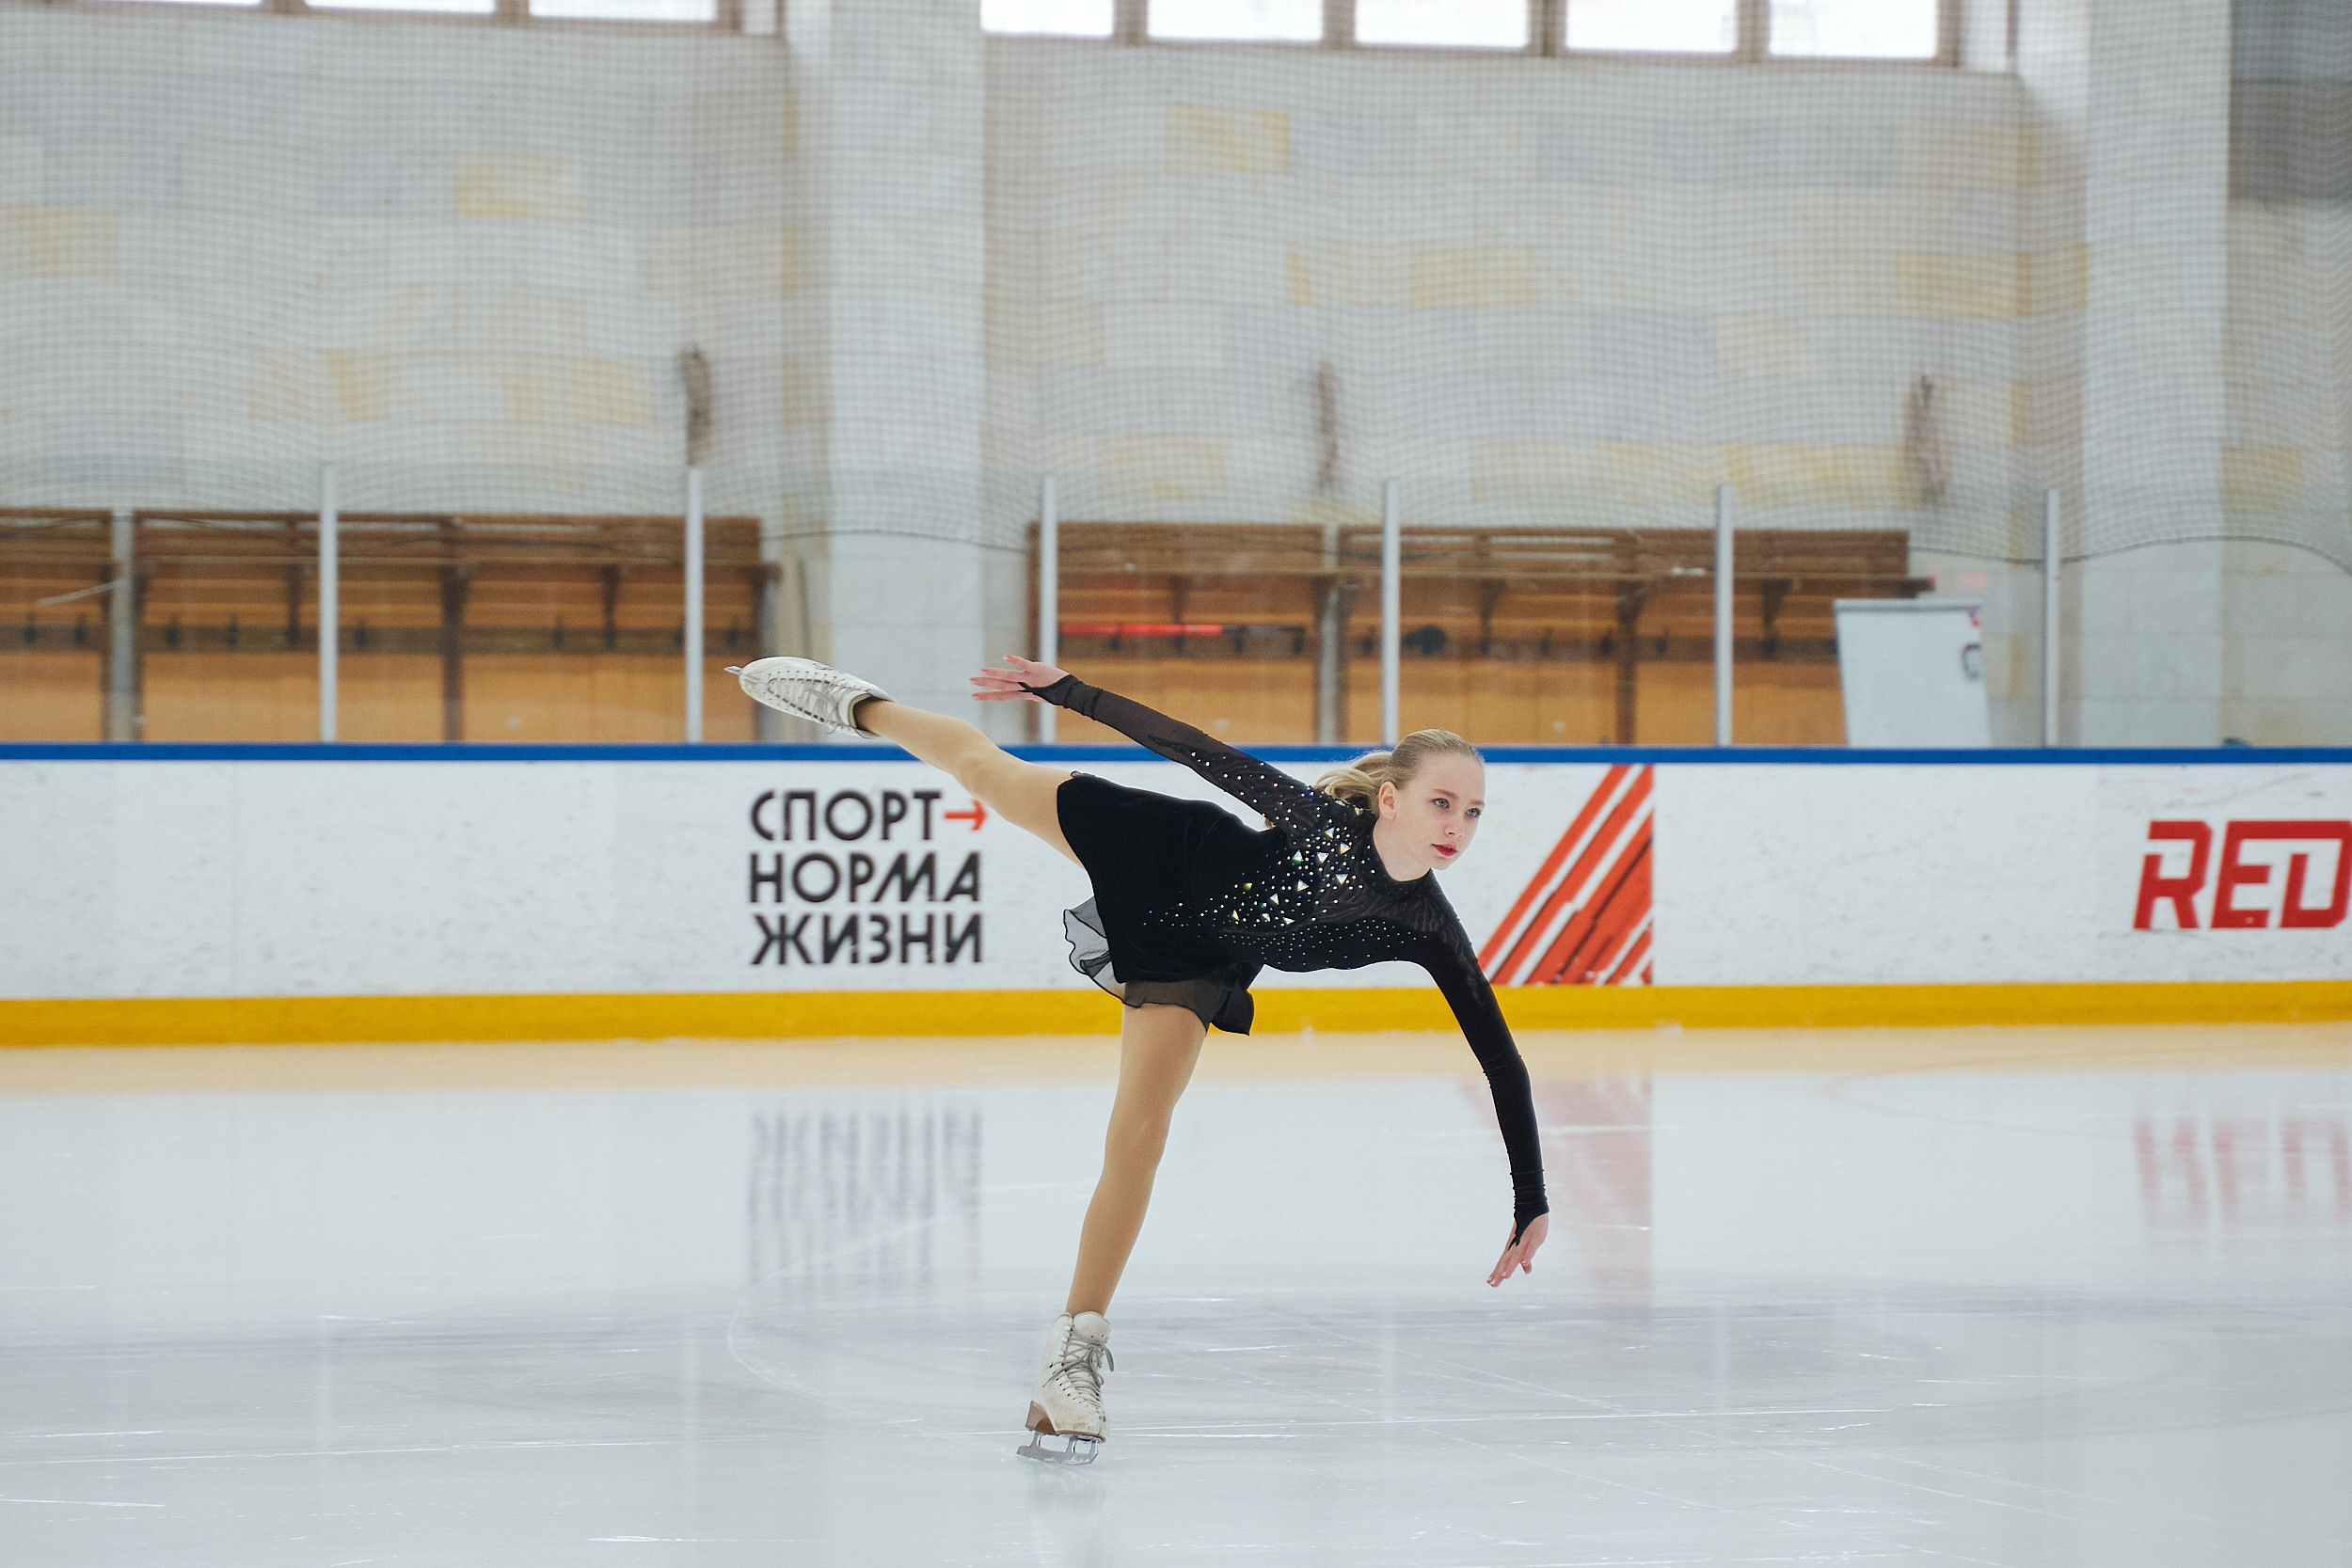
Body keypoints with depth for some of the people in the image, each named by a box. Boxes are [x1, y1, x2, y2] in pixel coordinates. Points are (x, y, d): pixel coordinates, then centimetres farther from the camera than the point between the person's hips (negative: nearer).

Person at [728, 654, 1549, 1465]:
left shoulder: (1427, 931, -28)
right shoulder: (1323, 819, -36)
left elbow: (1501, 1060, -23)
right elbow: (1193, 749, -26)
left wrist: (1530, 1206, -23)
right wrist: (1065, 691, -21)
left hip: (1192, 965, 2)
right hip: (1165, 856, -2)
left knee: (1137, 1139, -11)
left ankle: (1076, 1352, -1)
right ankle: (864, 707, 48)